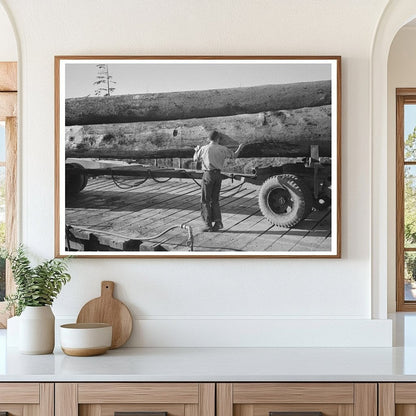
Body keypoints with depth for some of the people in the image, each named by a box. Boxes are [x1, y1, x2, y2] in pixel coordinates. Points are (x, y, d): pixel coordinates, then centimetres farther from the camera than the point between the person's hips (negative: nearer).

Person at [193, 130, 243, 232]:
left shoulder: (204, 149, -4)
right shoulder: (222, 149, 2)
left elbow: (195, 159, 11)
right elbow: (234, 155, 16)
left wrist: (197, 150, 32)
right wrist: (240, 148, 36)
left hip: (208, 174, -3)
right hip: (218, 175, 3)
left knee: (205, 200, 4)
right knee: (215, 200, 16)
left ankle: (208, 224, 0)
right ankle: (218, 222, 9)